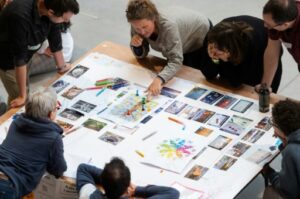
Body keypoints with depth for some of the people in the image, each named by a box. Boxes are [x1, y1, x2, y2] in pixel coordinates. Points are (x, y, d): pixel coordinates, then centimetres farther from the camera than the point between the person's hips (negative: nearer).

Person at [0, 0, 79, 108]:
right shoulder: (21, 15, -42)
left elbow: (55, 40, -4)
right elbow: (19, 57, -36)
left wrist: (62, 67, 11)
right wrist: (22, 95, -30)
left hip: (25, 53, 6)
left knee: (27, 93, 16)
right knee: (18, 97, -3)